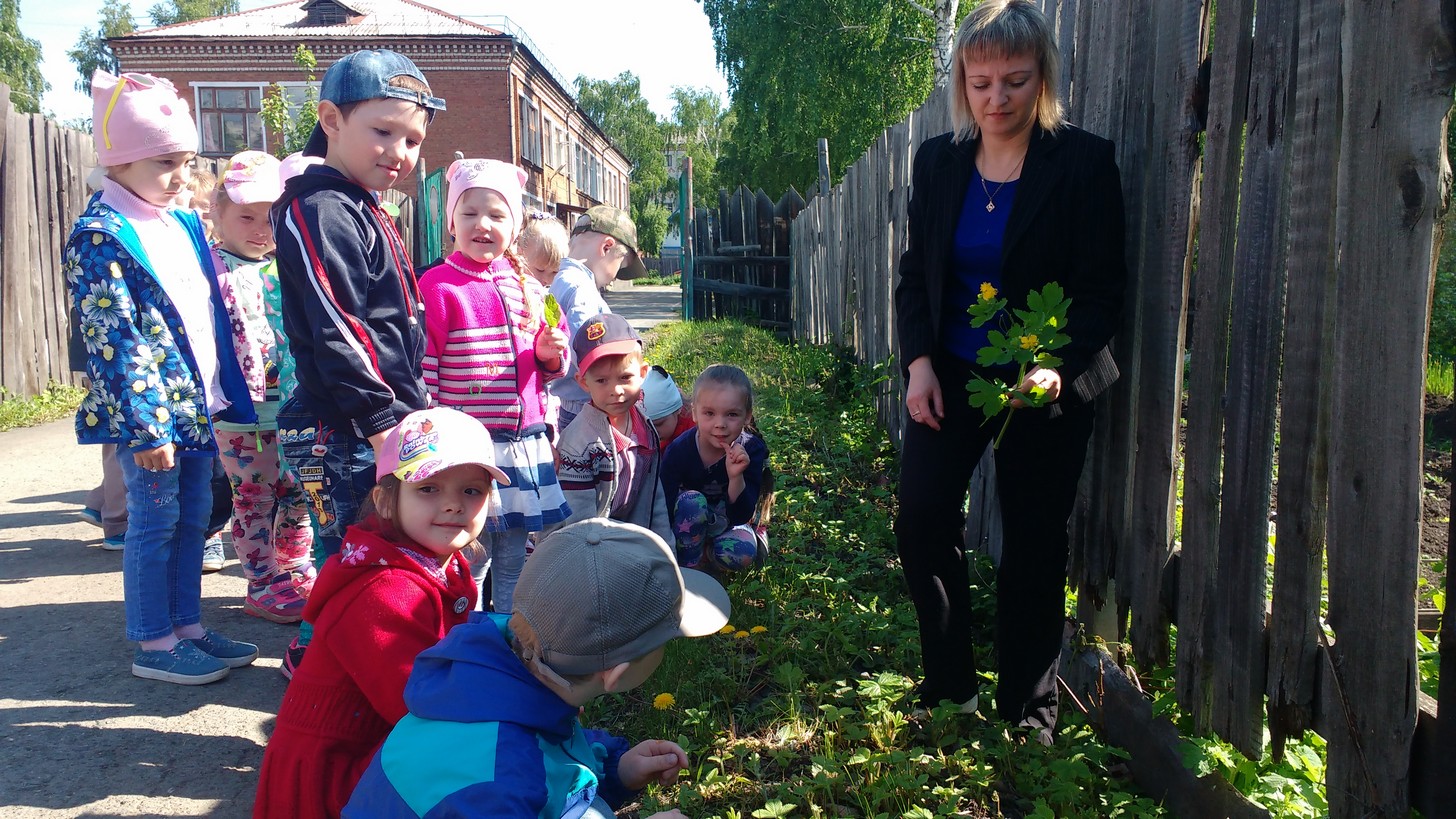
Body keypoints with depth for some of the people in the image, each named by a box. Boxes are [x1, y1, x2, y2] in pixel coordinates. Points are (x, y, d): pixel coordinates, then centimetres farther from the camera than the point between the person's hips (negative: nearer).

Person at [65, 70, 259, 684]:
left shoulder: (182, 225, 12)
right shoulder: (101, 236, -13)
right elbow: (113, 340, -17)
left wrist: (225, 397, 18)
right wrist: (143, 425, -20)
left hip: (197, 403, 8)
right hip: (151, 409, -8)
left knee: (192, 517, 15)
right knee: (155, 522, 2)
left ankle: (187, 627, 27)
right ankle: (154, 644, 15)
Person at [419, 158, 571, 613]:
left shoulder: (530, 289, 10)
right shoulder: (436, 287, -7)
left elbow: (552, 365, 20)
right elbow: (422, 370, -7)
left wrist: (549, 353, -3)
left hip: (526, 443, 5)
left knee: (515, 561, 16)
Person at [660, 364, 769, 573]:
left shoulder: (751, 450, -21)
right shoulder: (679, 451, -24)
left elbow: (741, 517, -24)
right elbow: (664, 510, -22)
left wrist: (736, 476, -41)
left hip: (726, 522, 1)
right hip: (689, 521, -1)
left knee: (743, 554, -30)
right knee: (692, 500, -33)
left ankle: (706, 552, 1)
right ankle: (688, 565, -14)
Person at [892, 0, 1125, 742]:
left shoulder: (1083, 163, -9)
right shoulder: (937, 161, 2)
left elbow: (1101, 289, -9)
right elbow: (914, 273, 7)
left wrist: (1056, 367, -25)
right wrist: (918, 361, -7)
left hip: (1047, 384, -3)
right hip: (949, 375, 3)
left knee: (1033, 546, 5)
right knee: (920, 521, -5)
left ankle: (1028, 717, 22)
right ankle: (949, 688, 17)